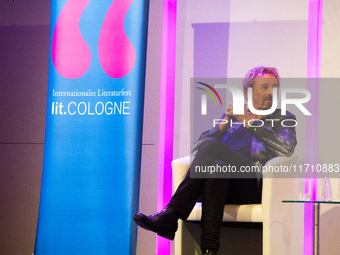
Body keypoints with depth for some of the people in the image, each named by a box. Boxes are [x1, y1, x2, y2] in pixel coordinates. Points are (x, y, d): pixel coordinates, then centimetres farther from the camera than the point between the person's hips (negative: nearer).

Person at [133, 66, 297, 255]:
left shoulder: (283, 118, 23)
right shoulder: (232, 116, 31)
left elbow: (286, 149, -1)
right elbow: (196, 148, 19)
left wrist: (250, 123, -2)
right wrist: (223, 125, 4)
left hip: (253, 186, -3)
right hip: (224, 184, 3)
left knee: (211, 146, -30)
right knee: (215, 167, -36)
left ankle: (171, 215, -38)